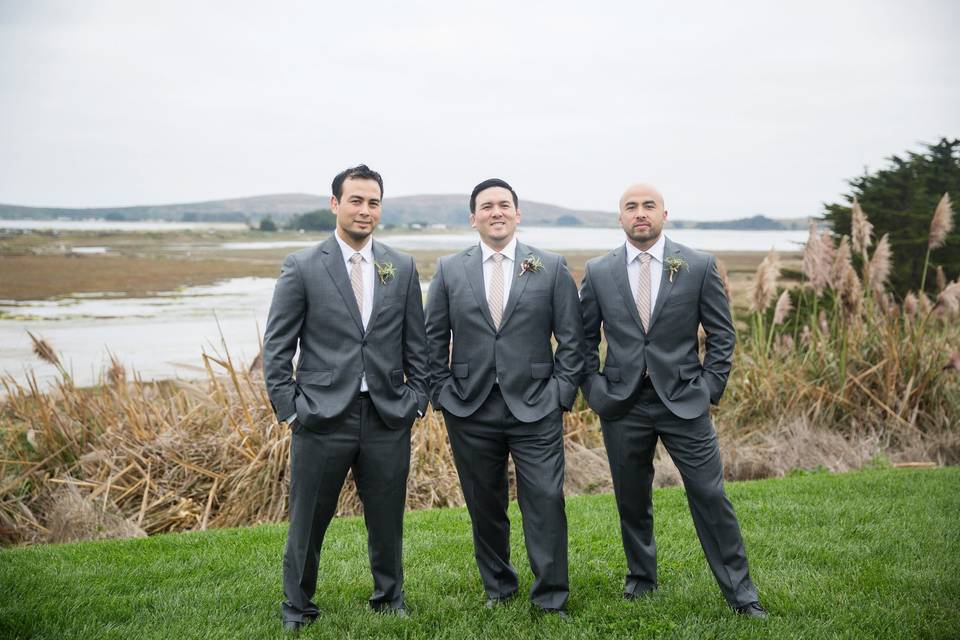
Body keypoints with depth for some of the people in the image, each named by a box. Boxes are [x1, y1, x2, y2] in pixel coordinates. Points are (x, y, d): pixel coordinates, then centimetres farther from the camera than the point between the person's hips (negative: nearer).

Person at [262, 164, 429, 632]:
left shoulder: (402, 268, 7)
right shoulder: (302, 267, -2)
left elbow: (415, 345, 11)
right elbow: (277, 347, -1)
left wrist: (417, 400, 4)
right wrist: (288, 409, -5)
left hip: (388, 418, 2)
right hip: (322, 418, -2)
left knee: (387, 519, 12)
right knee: (308, 522, 7)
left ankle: (389, 596, 32)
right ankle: (297, 607, 24)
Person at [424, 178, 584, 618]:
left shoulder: (551, 268, 2)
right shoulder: (450, 270, 5)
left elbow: (571, 339, 3)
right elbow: (434, 338, 9)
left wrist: (562, 393, -3)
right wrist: (442, 393, 2)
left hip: (535, 409, -1)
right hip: (470, 411, 2)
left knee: (546, 502, -4)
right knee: (484, 506, 10)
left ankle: (551, 599, 8)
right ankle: (497, 589, 27)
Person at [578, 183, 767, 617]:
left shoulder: (699, 266, -1)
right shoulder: (598, 272, 3)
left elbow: (721, 333, 4)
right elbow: (584, 337, 10)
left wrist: (710, 386, -3)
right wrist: (593, 387, 1)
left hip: (683, 401, -2)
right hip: (622, 404, 2)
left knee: (711, 497, -1)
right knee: (631, 499, 13)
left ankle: (739, 591, 10)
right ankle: (641, 576, 33)